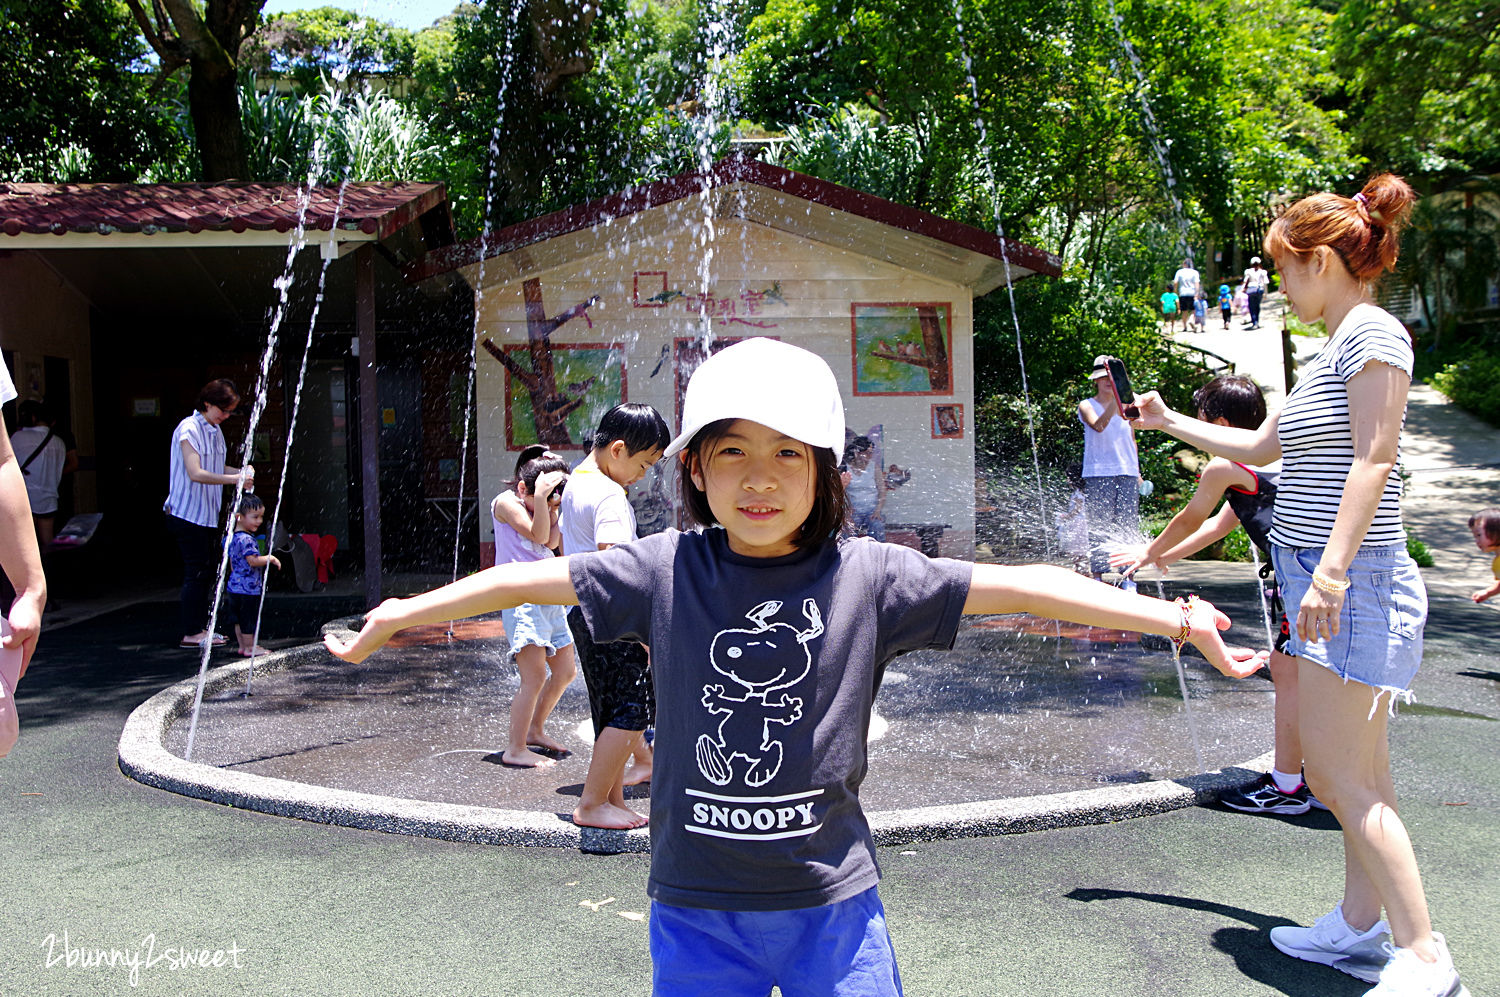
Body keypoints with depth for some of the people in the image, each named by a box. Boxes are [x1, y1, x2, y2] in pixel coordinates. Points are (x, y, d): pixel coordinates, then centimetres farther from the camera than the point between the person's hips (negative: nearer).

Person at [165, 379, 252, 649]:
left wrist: (241, 471, 1)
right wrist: (234, 479, -24)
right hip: (188, 514, -9)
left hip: (208, 514, 9)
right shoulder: (189, 429, -14)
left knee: (209, 572, 11)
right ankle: (191, 633, 3)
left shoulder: (215, 431, 13)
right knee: (196, 573, -4)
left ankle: (200, 628, 20)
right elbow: (196, 473, -23)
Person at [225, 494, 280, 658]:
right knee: (249, 618, 0)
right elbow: (253, 560, -26)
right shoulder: (246, 539, -20)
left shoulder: (233, 538, 12)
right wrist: (271, 558, -12)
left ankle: (243, 646, 24)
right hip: (248, 588, -10)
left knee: (239, 619, 16)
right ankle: (250, 647, 7)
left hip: (235, 585, 10)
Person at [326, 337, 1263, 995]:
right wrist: (399, 613, 10)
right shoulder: (664, 571, -6)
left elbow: (1020, 585, -8)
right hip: (696, 907, 1)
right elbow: (529, 578, 2)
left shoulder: (869, 576, -8)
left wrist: (1178, 617, -9)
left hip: (832, 902, 0)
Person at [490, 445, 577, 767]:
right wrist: (540, 496, -23)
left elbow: (552, 541, 0)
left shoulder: (543, 506, 15)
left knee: (565, 671, 13)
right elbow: (537, 535, -18)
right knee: (535, 676, -14)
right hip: (521, 598, -8)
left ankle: (535, 730, 31)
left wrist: (554, 507, -4)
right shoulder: (506, 502, -6)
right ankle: (515, 749, -4)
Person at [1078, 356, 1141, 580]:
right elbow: (1098, 425, -19)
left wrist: (1137, 471, 16)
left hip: (1127, 473, 4)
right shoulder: (1087, 406, 3)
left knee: (1129, 526, 0)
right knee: (1099, 527, -6)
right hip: (1098, 474, -4)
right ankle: (1096, 576, -2)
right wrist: (1117, 400, -28)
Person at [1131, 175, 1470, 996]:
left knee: (1337, 775, -8)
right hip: (1325, 578, 10)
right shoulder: (1334, 351, 19)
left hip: (1353, 581, -10)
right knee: (1360, 771, 14)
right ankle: (1361, 928, 24)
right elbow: (1258, 447, 27)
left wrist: (1332, 573, -25)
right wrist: (1167, 422, 31)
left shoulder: (1372, 332, -10)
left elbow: (1372, 461, -19)